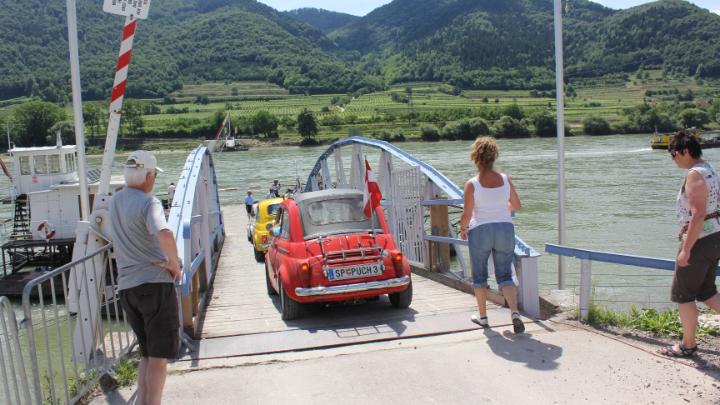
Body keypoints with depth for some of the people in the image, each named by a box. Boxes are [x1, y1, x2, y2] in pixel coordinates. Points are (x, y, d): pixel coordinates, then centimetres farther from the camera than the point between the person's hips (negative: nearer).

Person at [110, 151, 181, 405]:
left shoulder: (115, 201, 11)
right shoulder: (148, 202, -14)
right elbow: (165, 235, -34)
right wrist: (174, 262, -17)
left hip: (126, 286, 7)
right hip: (155, 282, -7)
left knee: (147, 354, 18)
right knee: (159, 357, 1)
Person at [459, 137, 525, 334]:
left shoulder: (472, 184, -12)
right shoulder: (505, 179, -2)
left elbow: (466, 215, -11)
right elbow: (516, 206, 9)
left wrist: (462, 229, 8)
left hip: (480, 231, -2)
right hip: (505, 229, 3)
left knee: (479, 275, 14)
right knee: (505, 275, 10)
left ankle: (482, 316, 24)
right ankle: (515, 313, -8)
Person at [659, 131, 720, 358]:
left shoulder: (695, 174, -19)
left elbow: (698, 215, -26)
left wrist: (686, 250, -24)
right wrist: (687, 230, 20)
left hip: (700, 241, -10)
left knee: (682, 294, 4)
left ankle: (688, 345, 15)